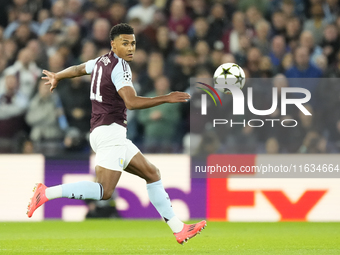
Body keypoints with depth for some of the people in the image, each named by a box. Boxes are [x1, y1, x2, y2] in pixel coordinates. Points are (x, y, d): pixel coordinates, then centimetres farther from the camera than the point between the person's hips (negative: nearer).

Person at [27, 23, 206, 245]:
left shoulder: (102, 61, 15)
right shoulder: (120, 66, -13)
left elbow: (78, 69, 36)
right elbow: (131, 102, -26)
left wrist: (57, 77, 56)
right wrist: (166, 99, -27)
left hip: (107, 134, 11)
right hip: (110, 132, -11)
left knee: (152, 174, 13)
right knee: (104, 191, -20)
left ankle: (179, 229, 13)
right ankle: (46, 193, -19)